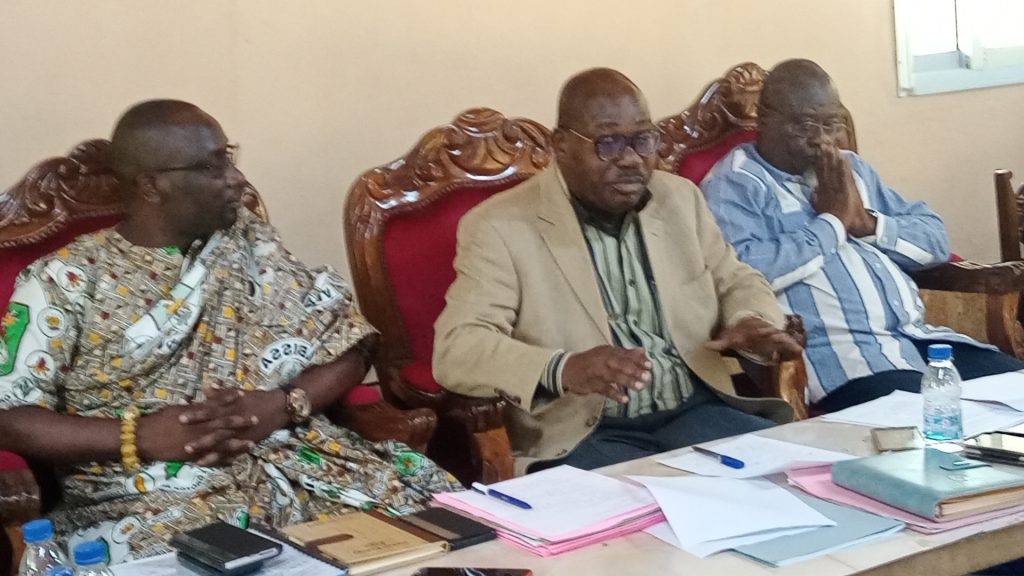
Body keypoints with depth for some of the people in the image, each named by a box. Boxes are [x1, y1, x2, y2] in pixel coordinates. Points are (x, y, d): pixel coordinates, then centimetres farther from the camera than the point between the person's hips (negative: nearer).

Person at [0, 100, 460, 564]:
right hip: (150, 497, -4)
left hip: (292, 464, 4)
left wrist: (284, 404, -9)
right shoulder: (65, 280, 2)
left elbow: (346, 346, 11)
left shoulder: (251, 243, 13)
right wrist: (138, 435, -16)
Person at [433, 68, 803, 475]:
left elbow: (736, 282, 23)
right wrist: (563, 369, -33)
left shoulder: (680, 198, 12)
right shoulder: (500, 227, -5)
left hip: (696, 411, 6)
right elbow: (457, 348, -14)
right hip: (580, 436, -6)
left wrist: (752, 323, -4)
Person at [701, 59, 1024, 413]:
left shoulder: (851, 167, 22)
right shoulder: (734, 184, -1)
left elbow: (936, 241, 19)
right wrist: (832, 222, -7)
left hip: (920, 338, 8)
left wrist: (868, 223, -1)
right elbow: (745, 272, -20)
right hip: (836, 353, -8)